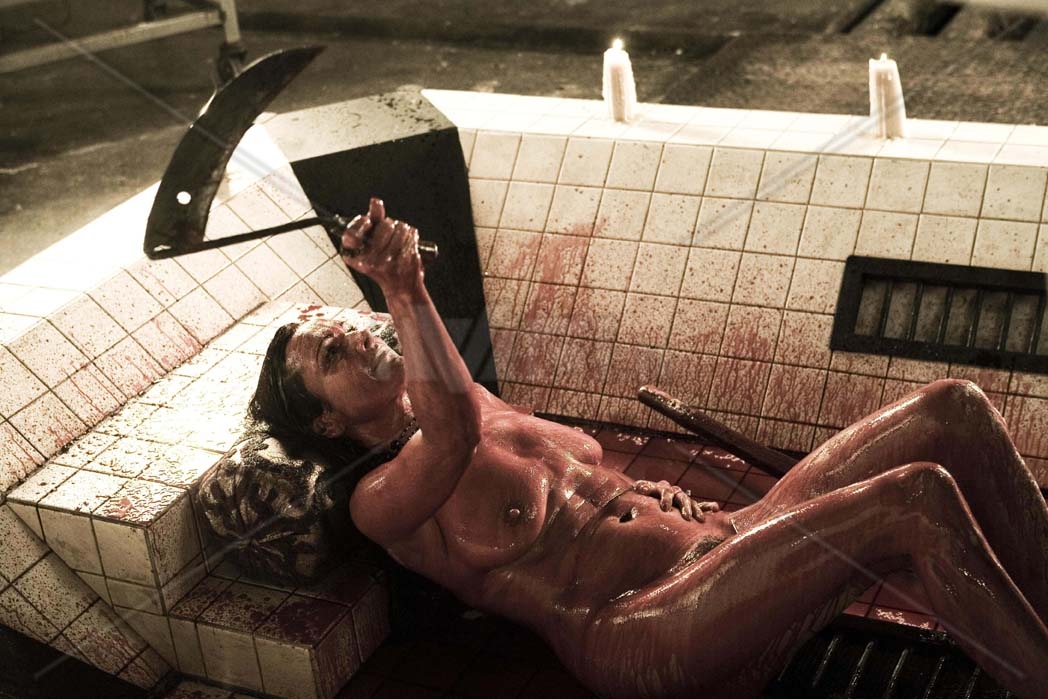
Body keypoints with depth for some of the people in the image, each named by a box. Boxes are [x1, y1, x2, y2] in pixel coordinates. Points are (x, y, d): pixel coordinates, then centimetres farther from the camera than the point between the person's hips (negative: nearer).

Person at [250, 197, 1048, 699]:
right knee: (918, 497, -26)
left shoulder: (475, 401, 22)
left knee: (954, 409, -6)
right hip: (641, 635, -8)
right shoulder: (380, 503, -3)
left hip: (719, 543, 9)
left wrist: (642, 493, 10)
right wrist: (403, 288, -27)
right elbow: (454, 433, -27)